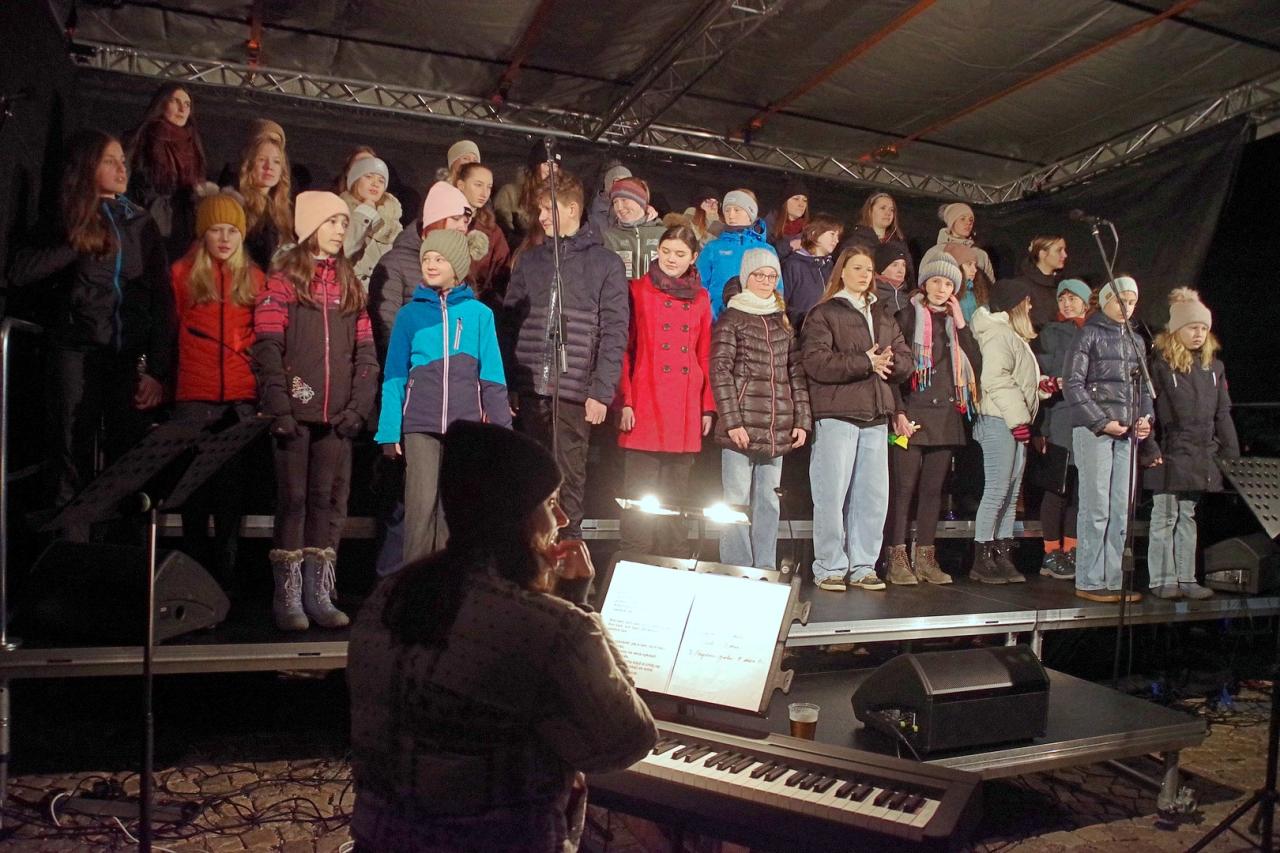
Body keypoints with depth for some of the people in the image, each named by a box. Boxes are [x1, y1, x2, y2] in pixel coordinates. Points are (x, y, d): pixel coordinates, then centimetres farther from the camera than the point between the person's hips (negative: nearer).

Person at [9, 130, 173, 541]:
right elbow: (18, 272, -6)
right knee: (72, 465, 0)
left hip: (134, 357, 2)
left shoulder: (141, 224, 11)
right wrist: (78, 244, -9)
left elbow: (163, 299, 6)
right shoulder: (66, 223, 7)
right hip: (78, 352, -1)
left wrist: (159, 370, -1)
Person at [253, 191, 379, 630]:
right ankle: (287, 596, 8)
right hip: (295, 412, -4)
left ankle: (319, 594, 13)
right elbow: (267, 348, -5)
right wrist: (279, 408, -13)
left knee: (325, 500, 6)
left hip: (336, 415, 4)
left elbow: (365, 351, 12)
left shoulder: (350, 285, 16)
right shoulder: (282, 280, 3)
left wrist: (360, 405, 1)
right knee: (293, 499, 0)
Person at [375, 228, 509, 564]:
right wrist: (389, 431, -1)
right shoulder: (410, 314, 6)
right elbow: (394, 377, 6)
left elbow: (492, 378, 6)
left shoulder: (479, 313, 5)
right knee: (422, 503, -4)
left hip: (465, 425, 0)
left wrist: (502, 428, 1)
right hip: (419, 426, 0)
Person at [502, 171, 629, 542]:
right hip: (529, 389, 3)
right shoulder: (529, 259, 14)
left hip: (574, 392, -3)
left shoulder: (605, 263, 3)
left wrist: (601, 391, -9)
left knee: (569, 478, 1)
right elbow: (509, 324, 12)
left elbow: (614, 332, -2)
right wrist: (505, 383, 3)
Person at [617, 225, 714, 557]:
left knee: (676, 496, 8)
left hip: (686, 412, 3)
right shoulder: (637, 290, 5)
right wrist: (625, 401, -7)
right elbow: (623, 349, 1)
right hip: (645, 407, -3)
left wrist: (708, 407, 11)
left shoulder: (700, 298, 15)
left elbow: (705, 356, 16)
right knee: (640, 495, -3)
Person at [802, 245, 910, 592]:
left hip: (876, 415, 6)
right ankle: (829, 568, 5)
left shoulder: (883, 317, 21)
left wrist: (887, 363, -9)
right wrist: (866, 362, -13)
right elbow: (816, 362, -13)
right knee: (832, 494, -5)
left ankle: (862, 566, 15)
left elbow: (905, 361, 14)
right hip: (837, 414, -6)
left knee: (874, 495, 6)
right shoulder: (823, 314, 2)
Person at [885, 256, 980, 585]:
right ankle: (897, 559, -1)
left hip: (946, 415, 5)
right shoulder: (908, 316, 1)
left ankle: (926, 558, 12)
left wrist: (961, 324, -1)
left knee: (933, 489, 7)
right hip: (913, 414, -5)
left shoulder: (954, 322, 16)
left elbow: (976, 364, 5)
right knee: (904, 487, -5)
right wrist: (899, 412, -14)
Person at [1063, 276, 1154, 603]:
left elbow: (1142, 385, 22)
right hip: (1093, 430, -6)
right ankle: (1089, 582, 1)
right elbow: (1072, 385, -8)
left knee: (1121, 510, 6)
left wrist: (1145, 417, 3)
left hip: (1126, 433, 7)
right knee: (1096, 508, -6)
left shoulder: (1135, 340, 18)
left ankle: (1112, 580, 13)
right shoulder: (1089, 334, -2)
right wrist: (1103, 422, -13)